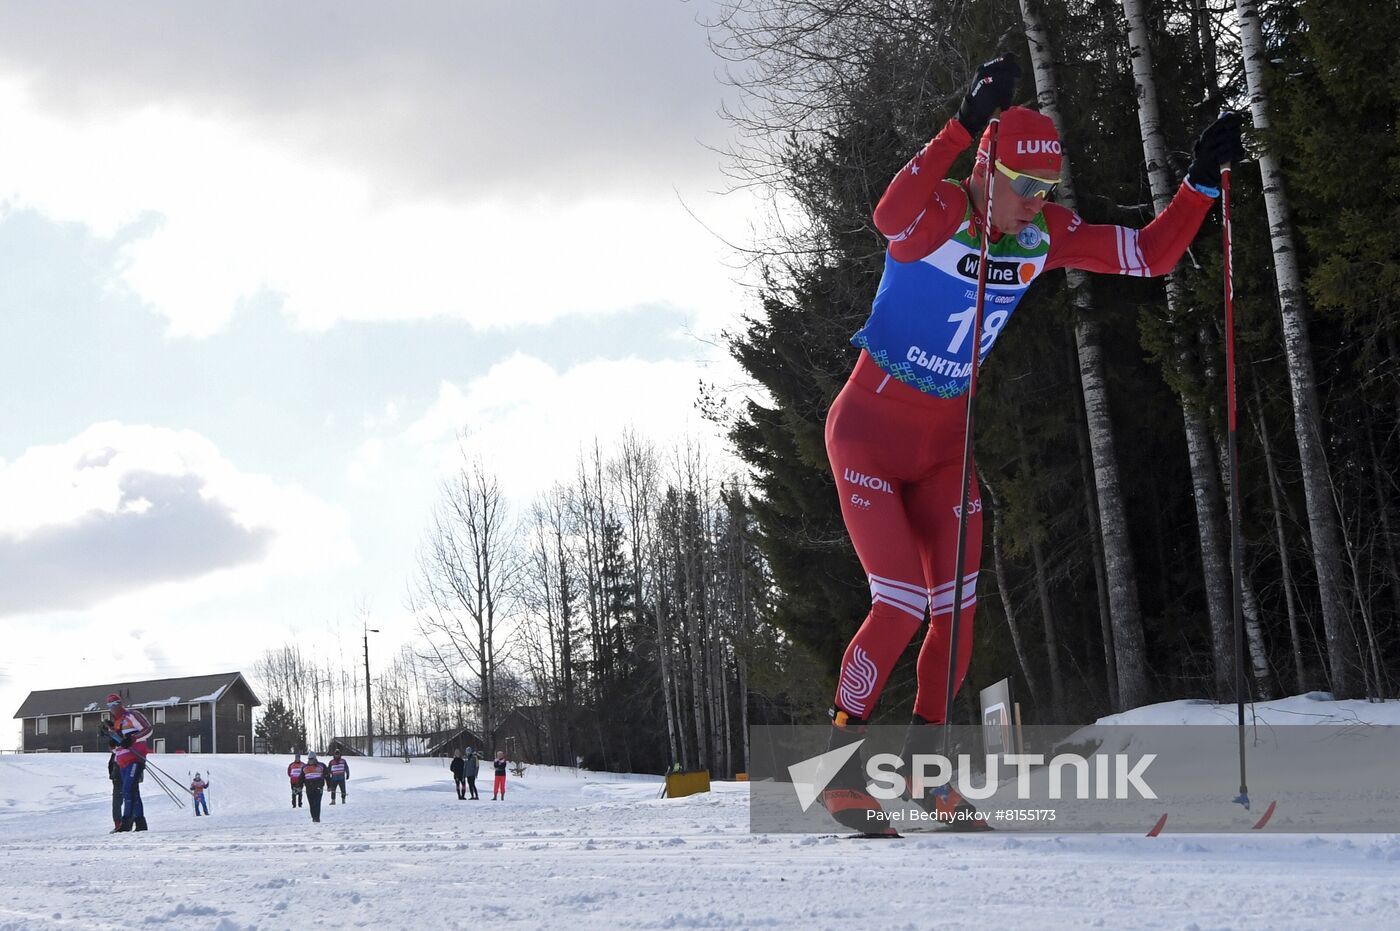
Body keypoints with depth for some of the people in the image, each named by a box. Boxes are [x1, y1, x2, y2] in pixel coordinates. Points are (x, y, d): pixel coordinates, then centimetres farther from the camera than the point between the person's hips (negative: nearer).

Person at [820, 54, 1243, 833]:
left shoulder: (1048, 236, -3)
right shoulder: (937, 214, -21)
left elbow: (1152, 255, 2)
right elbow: (890, 216, -46)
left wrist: (1204, 181, -10)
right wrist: (966, 124, -54)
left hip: (945, 442, 6)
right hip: (870, 431, -6)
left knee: (958, 609, 0)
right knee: (902, 607, -13)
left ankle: (920, 767, 18)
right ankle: (841, 767, 3)